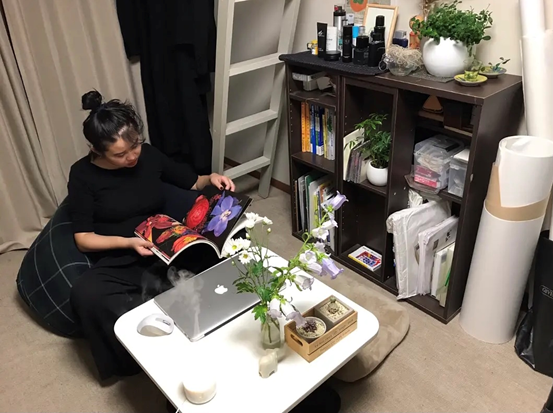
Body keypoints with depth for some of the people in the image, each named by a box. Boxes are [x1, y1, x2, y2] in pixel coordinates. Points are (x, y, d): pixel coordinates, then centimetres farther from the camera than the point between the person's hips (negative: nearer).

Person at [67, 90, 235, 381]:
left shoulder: (148, 154, 1)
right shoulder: (83, 174, -7)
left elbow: (191, 182, 14)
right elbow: (84, 239, -7)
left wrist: (211, 179, -8)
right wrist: (129, 242, -23)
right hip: (118, 261, -2)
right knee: (85, 295, -36)